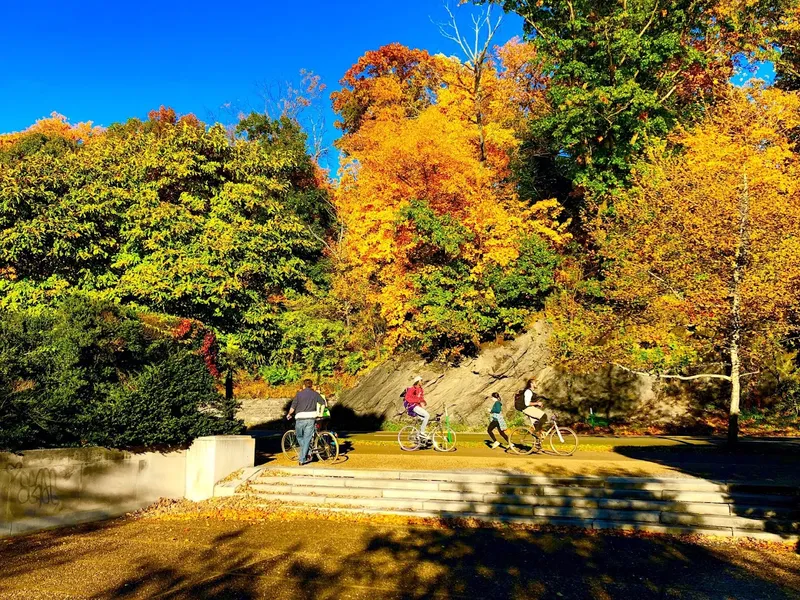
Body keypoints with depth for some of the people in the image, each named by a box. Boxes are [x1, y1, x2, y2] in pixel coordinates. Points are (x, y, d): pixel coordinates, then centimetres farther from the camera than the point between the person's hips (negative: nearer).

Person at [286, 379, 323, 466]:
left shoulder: (299, 394, 2)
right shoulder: (315, 394, 7)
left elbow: (293, 407, -2)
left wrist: (289, 414, 17)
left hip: (300, 418, -1)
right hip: (311, 418, 1)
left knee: (299, 437, 19)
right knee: (307, 439, 5)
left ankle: (307, 454, 14)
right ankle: (302, 459, 3)